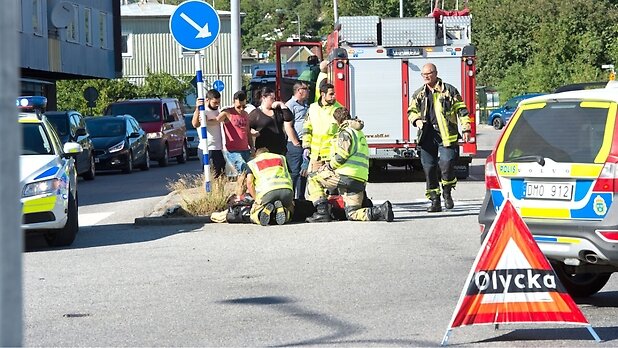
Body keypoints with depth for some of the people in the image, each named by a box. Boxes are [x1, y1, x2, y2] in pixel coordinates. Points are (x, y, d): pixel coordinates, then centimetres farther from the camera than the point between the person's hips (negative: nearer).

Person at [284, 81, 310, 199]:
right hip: (295, 145, -8)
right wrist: (296, 144, -16)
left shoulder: (306, 104, 17)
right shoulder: (290, 105, -9)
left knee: (304, 172, 11)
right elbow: (288, 126, -14)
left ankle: (301, 198, 18)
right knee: (294, 173, -7)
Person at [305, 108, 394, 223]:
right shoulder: (360, 133, 27)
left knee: (313, 179, 6)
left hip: (346, 176, -8)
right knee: (352, 214, 10)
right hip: (360, 181, 8)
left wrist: (329, 166, 1)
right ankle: (380, 210, -13)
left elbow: (341, 156, -15)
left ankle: (322, 212, -5)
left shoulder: (345, 132, -3)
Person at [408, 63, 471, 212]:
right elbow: (411, 111, 24)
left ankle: (447, 193, 10)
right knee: (429, 168, 1)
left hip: (446, 136, -4)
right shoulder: (419, 94, 14)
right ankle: (435, 201, 8)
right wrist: (416, 120, 2)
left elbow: (461, 110, 5)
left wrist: (466, 128, -3)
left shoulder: (449, 90, 4)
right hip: (427, 137, 4)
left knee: (446, 165, -14)